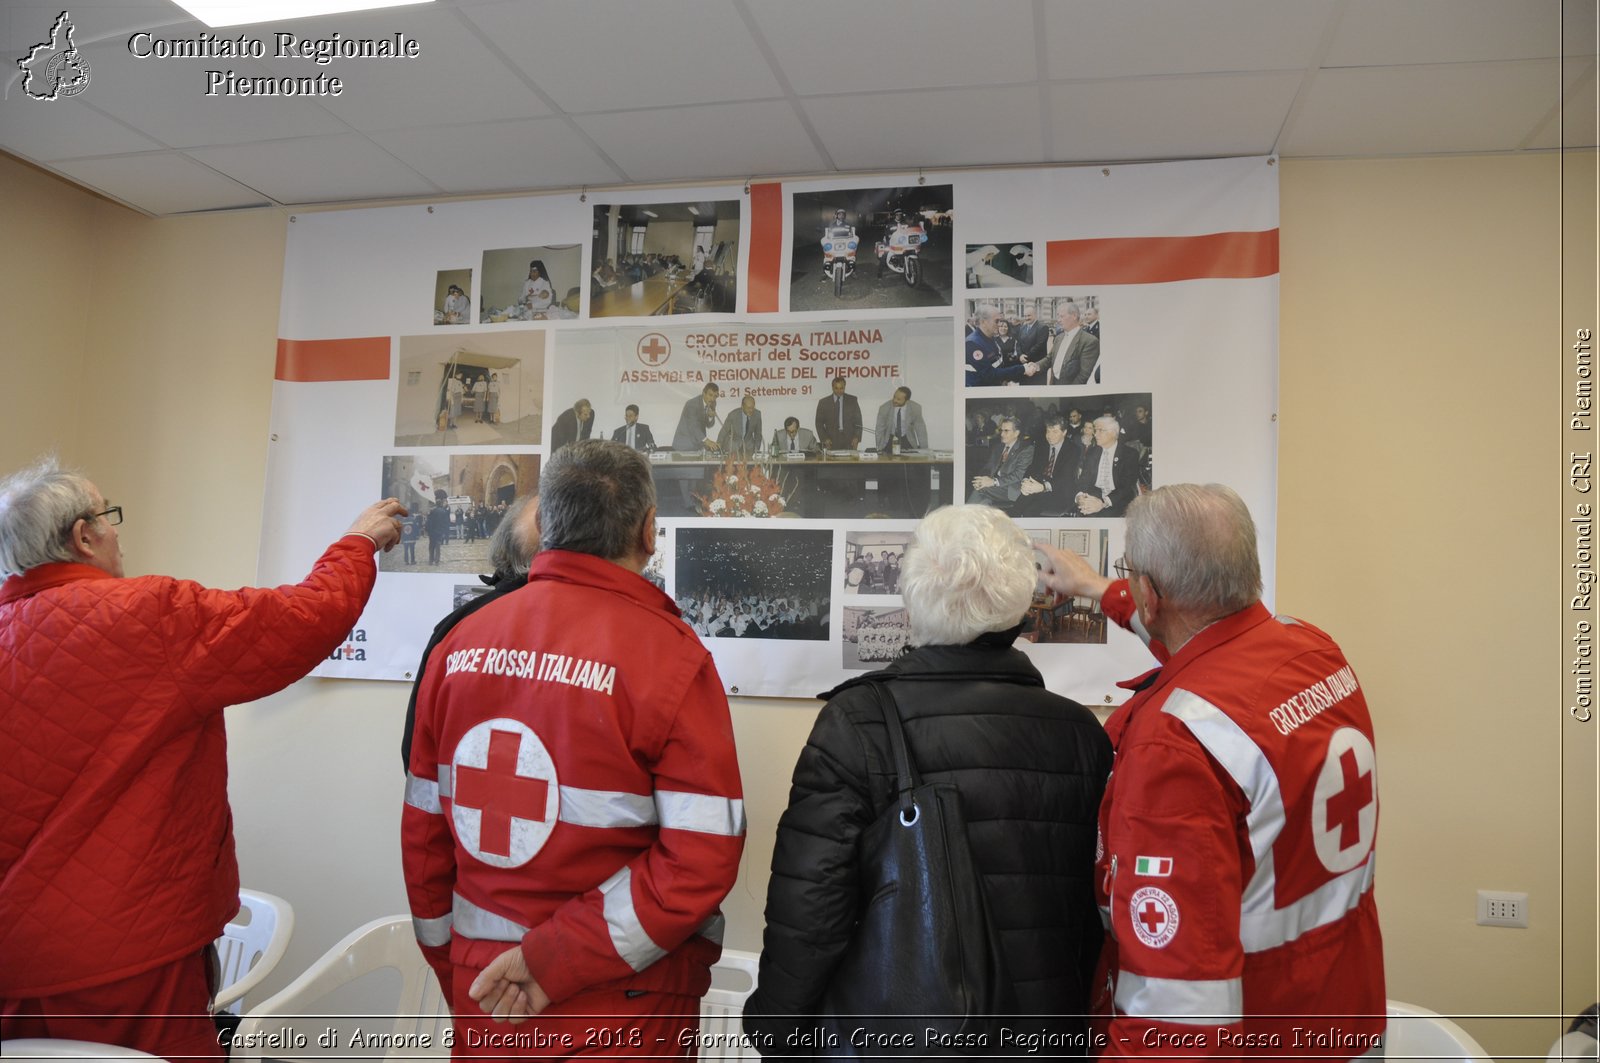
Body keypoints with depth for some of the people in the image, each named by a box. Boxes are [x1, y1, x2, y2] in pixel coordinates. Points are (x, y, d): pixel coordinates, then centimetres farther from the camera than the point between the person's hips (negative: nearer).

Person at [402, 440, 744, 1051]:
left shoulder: (460, 642, -1)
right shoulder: (670, 654, -15)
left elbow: (422, 829, 4)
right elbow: (702, 856, -20)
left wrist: (453, 971, 14)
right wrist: (558, 962, -15)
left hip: (481, 1001, 4)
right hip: (621, 1008, -4)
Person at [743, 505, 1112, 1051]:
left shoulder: (855, 724, -18)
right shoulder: (1081, 734, -7)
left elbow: (808, 906, -19)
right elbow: (1104, 907, 0)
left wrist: (776, 1031, -3)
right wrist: (1075, 1022, 16)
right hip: (1044, 1034, 4)